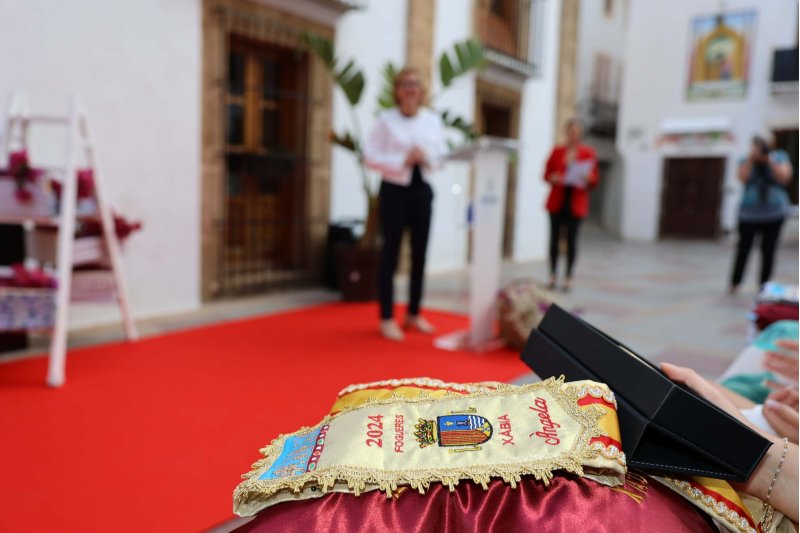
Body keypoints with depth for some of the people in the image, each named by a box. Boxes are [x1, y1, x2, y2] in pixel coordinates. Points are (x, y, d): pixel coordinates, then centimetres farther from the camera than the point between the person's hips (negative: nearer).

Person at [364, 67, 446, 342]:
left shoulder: (433, 120, 7)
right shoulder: (386, 120, -4)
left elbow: (441, 154, 8)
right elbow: (370, 156, -9)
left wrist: (426, 157, -13)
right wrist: (402, 161, -18)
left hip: (422, 190, 4)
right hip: (394, 191, -4)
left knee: (420, 255, 10)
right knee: (390, 254, 1)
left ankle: (414, 314, 25)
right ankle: (387, 319, 11)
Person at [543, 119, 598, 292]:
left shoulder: (588, 153, 5)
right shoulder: (557, 151, 7)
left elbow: (594, 180, 5)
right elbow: (547, 174, 11)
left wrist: (588, 179, -16)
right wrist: (553, 178, -10)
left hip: (576, 202, -1)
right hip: (557, 201, 1)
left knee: (572, 239, -1)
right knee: (554, 237, 0)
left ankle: (568, 277, 8)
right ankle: (553, 275, 11)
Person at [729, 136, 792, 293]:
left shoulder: (779, 157, 5)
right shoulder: (746, 161, 6)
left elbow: (784, 177, -9)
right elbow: (743, 178, -12)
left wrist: (769, 161, -15)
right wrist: (751, 158, -14)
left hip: (774, 214, 0)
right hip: (749, 214, 0)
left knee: (768, 250, 2)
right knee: (743, 248, -1)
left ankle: (764, 285, 12)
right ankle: (734, 283, 12)